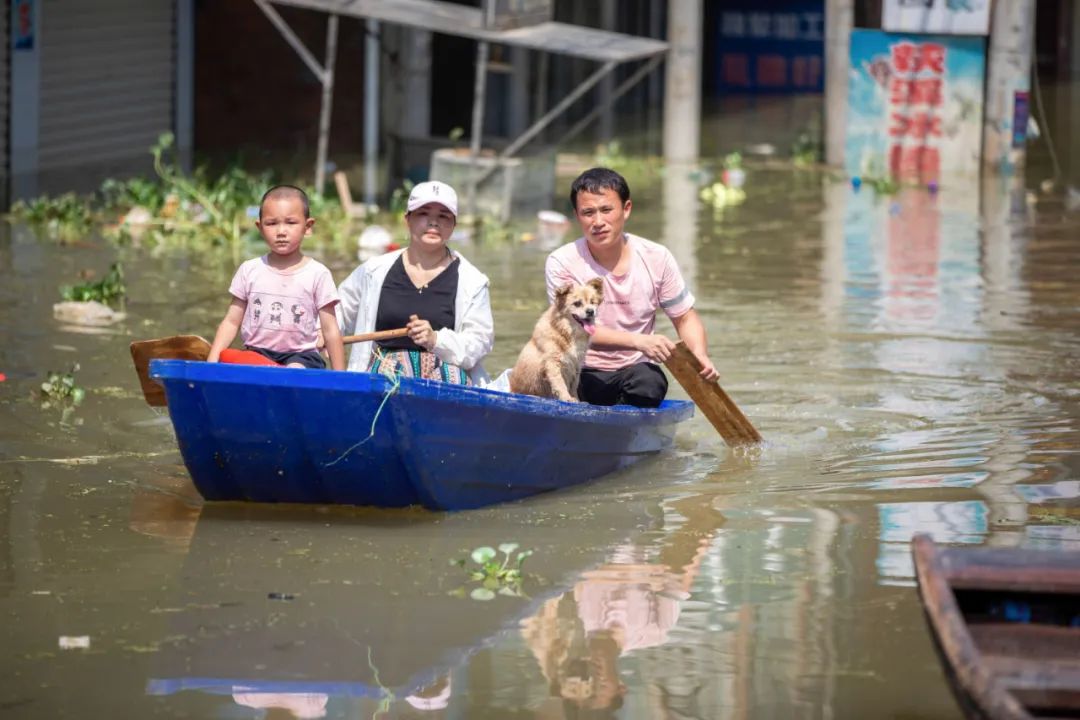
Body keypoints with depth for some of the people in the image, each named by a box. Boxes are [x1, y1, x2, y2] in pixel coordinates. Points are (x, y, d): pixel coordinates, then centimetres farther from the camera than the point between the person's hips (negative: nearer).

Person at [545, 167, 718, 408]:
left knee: (648, 385, -34)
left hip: (635, 368, 1)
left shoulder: (656, 258, 0)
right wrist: (639, 341, -31)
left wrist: (700, 356, -12)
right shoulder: (562, 263, -9)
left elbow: (685, 318, 10)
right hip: (584, 373, -1)